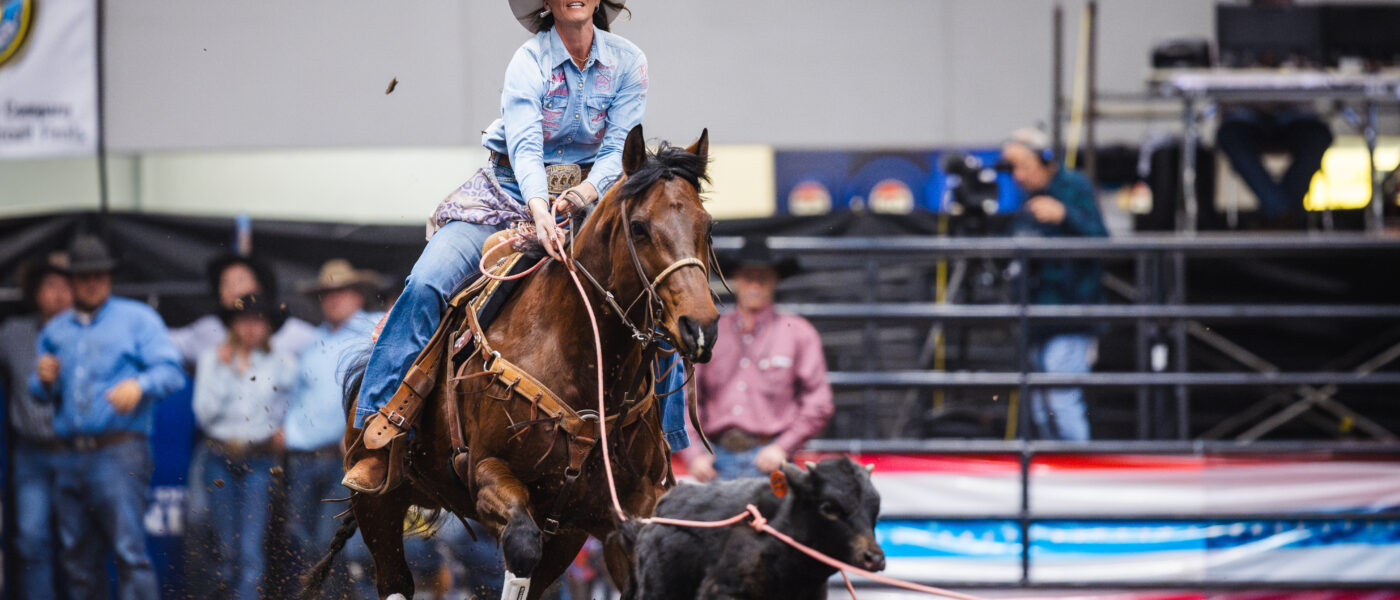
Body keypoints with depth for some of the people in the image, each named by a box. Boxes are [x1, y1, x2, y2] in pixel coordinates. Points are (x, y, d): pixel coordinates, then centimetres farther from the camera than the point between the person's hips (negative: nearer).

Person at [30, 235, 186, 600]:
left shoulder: (137, 319, 6)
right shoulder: (55, 330, 20)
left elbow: (171, 371, -4)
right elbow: (40, 392, 23)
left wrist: (139, 385, -24)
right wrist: (44, 381, -1)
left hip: (120, 451, -5)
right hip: (71, 457, 5)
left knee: (129, 551, -15)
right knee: (76, 559, 7)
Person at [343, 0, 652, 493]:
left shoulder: (628, 63, -1)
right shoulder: (530, 62, -10)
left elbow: (620, 148, -5)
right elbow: (524, 145, -23)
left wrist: (587, 190, -26)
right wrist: (539, 211, -41)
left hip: (588, 198, 2)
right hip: (511, 192, -2)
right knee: (426, 285, -25)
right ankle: (377, 436, -24)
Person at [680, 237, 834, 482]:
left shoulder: (797, 333, 8)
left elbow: (819, 402, 4)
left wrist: (783, 448, -5)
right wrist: (694, 455, 2)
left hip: (767, 460, -2)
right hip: (721, 460, 2)